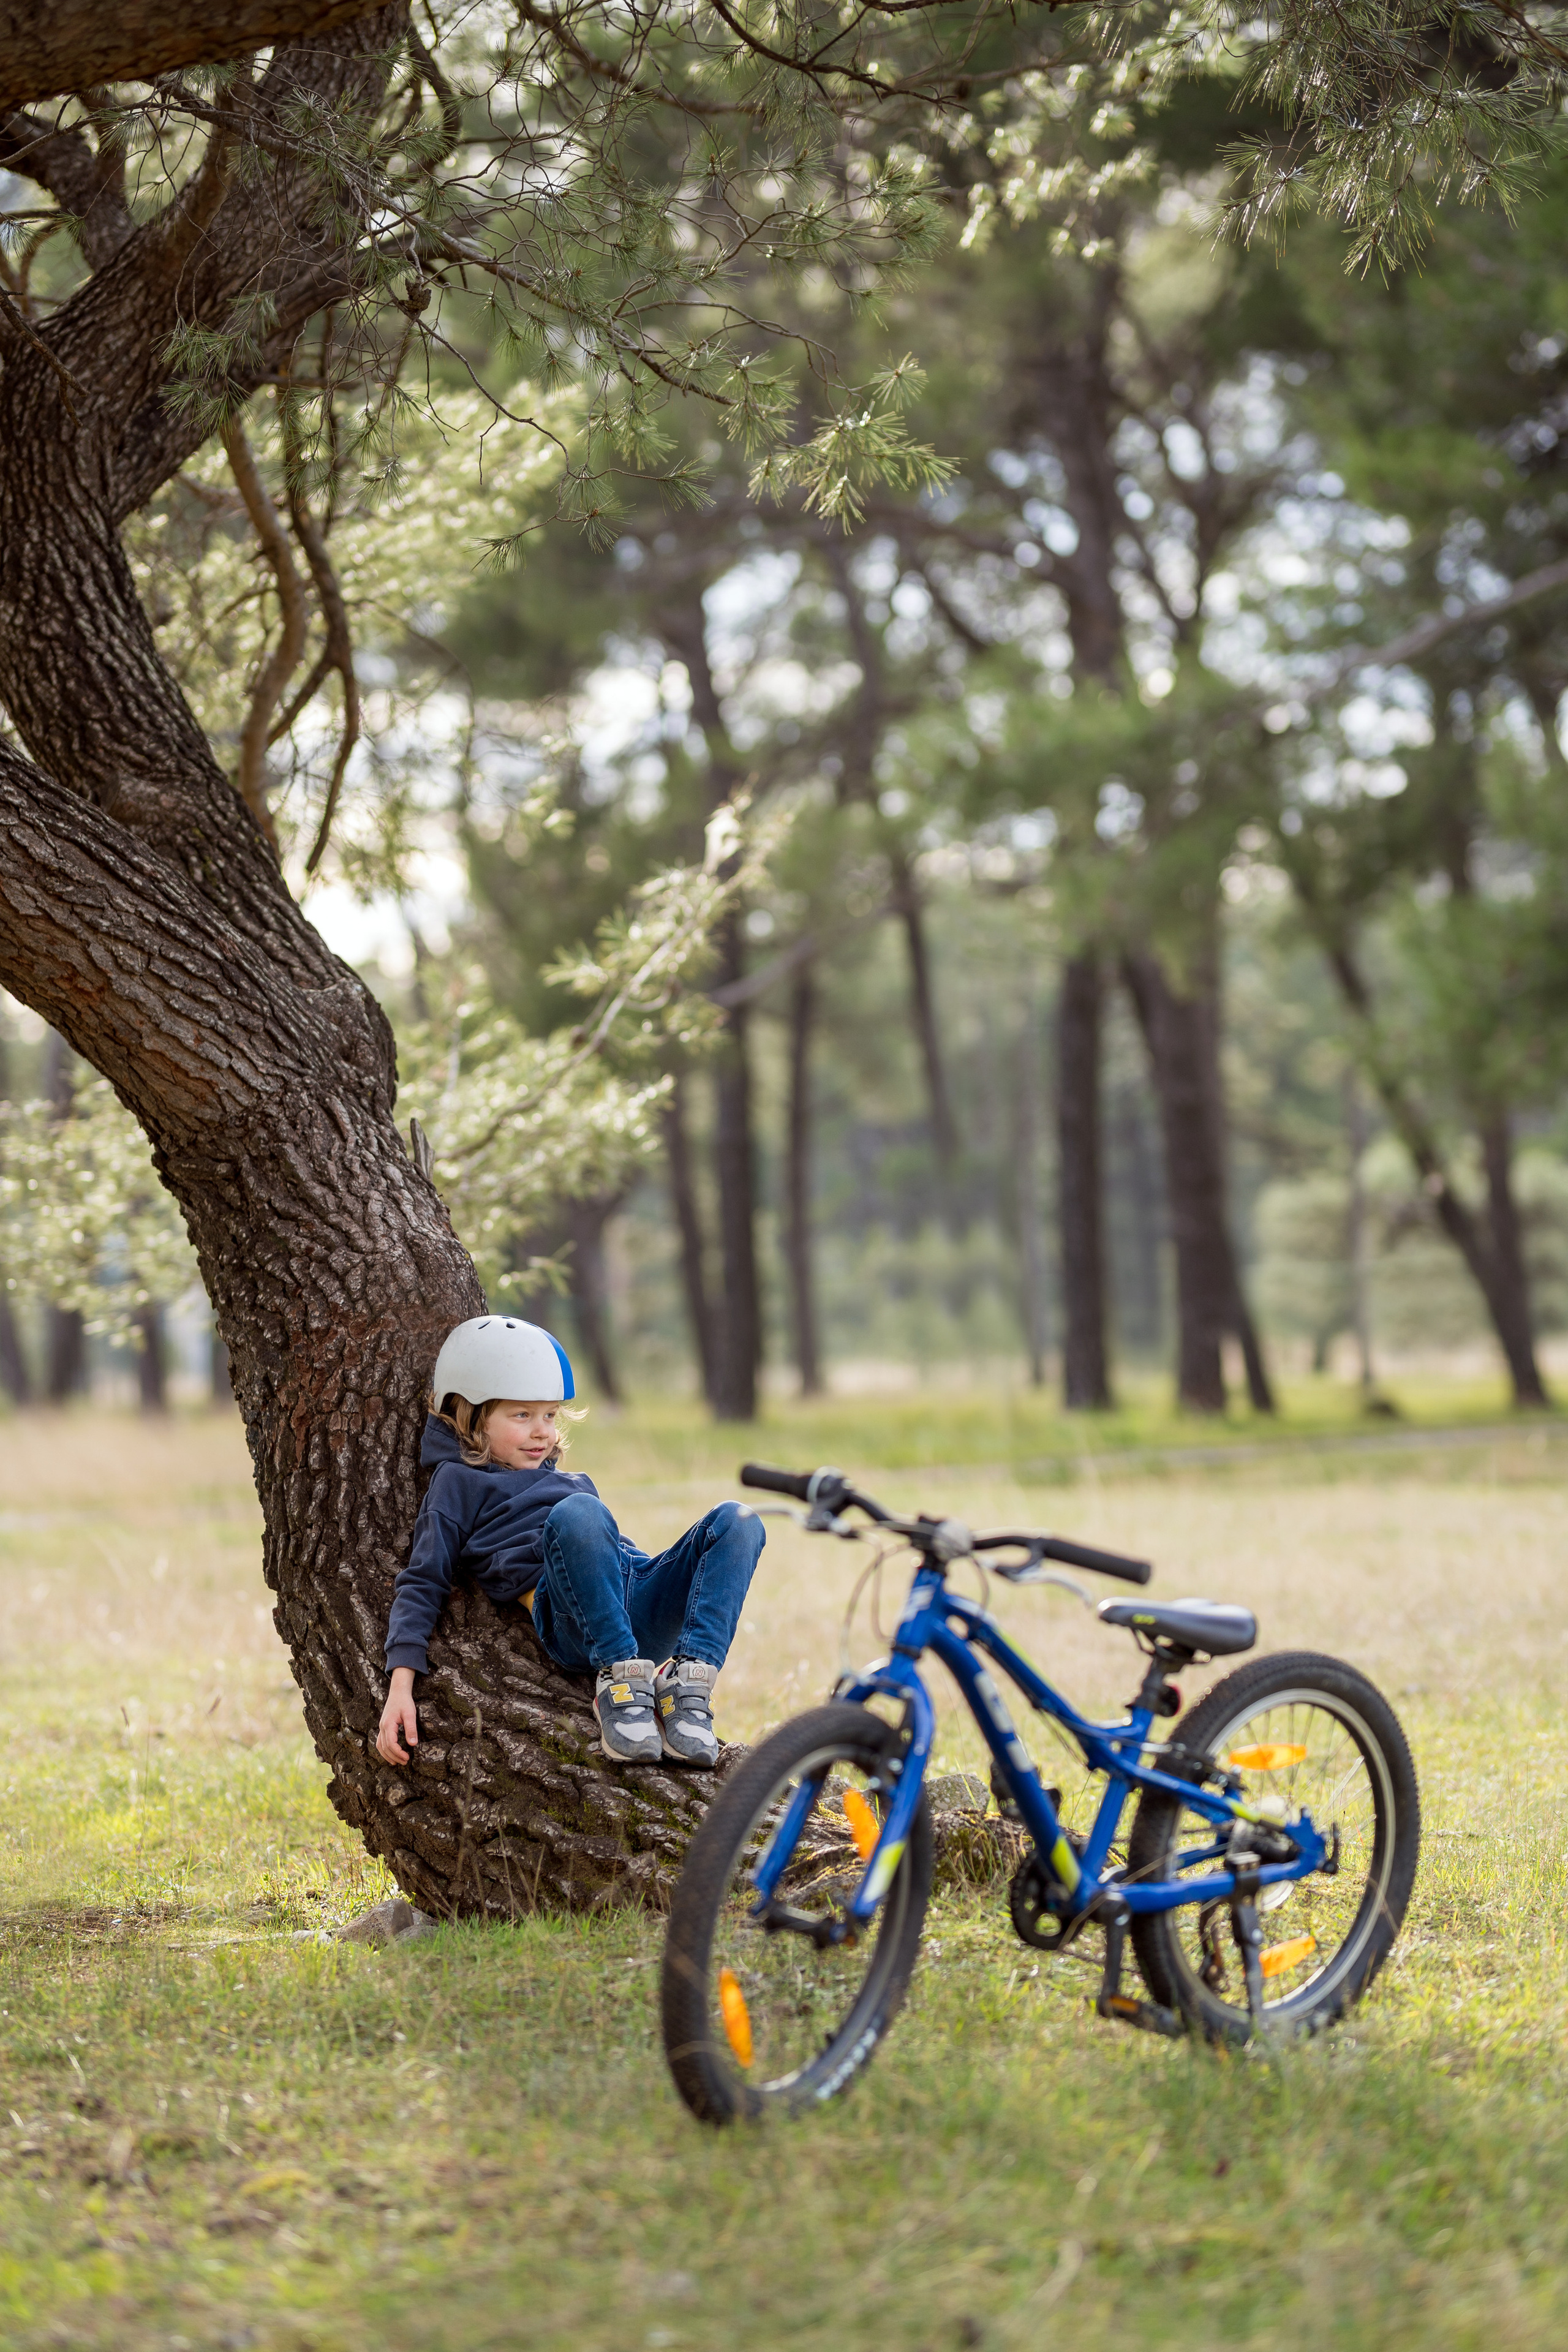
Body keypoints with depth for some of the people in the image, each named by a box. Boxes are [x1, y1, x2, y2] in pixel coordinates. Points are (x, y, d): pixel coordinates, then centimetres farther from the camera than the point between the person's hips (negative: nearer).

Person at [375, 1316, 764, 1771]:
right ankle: (619, 1680, -31)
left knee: (737, 1522, -18)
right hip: (570, 1620, -6)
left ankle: (689, 1684, -31)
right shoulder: (460, 1483, 20)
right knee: (576, 1513, -37)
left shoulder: (575, 1483, 39)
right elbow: (422, 1583, 11)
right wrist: (400, 1686, -4)